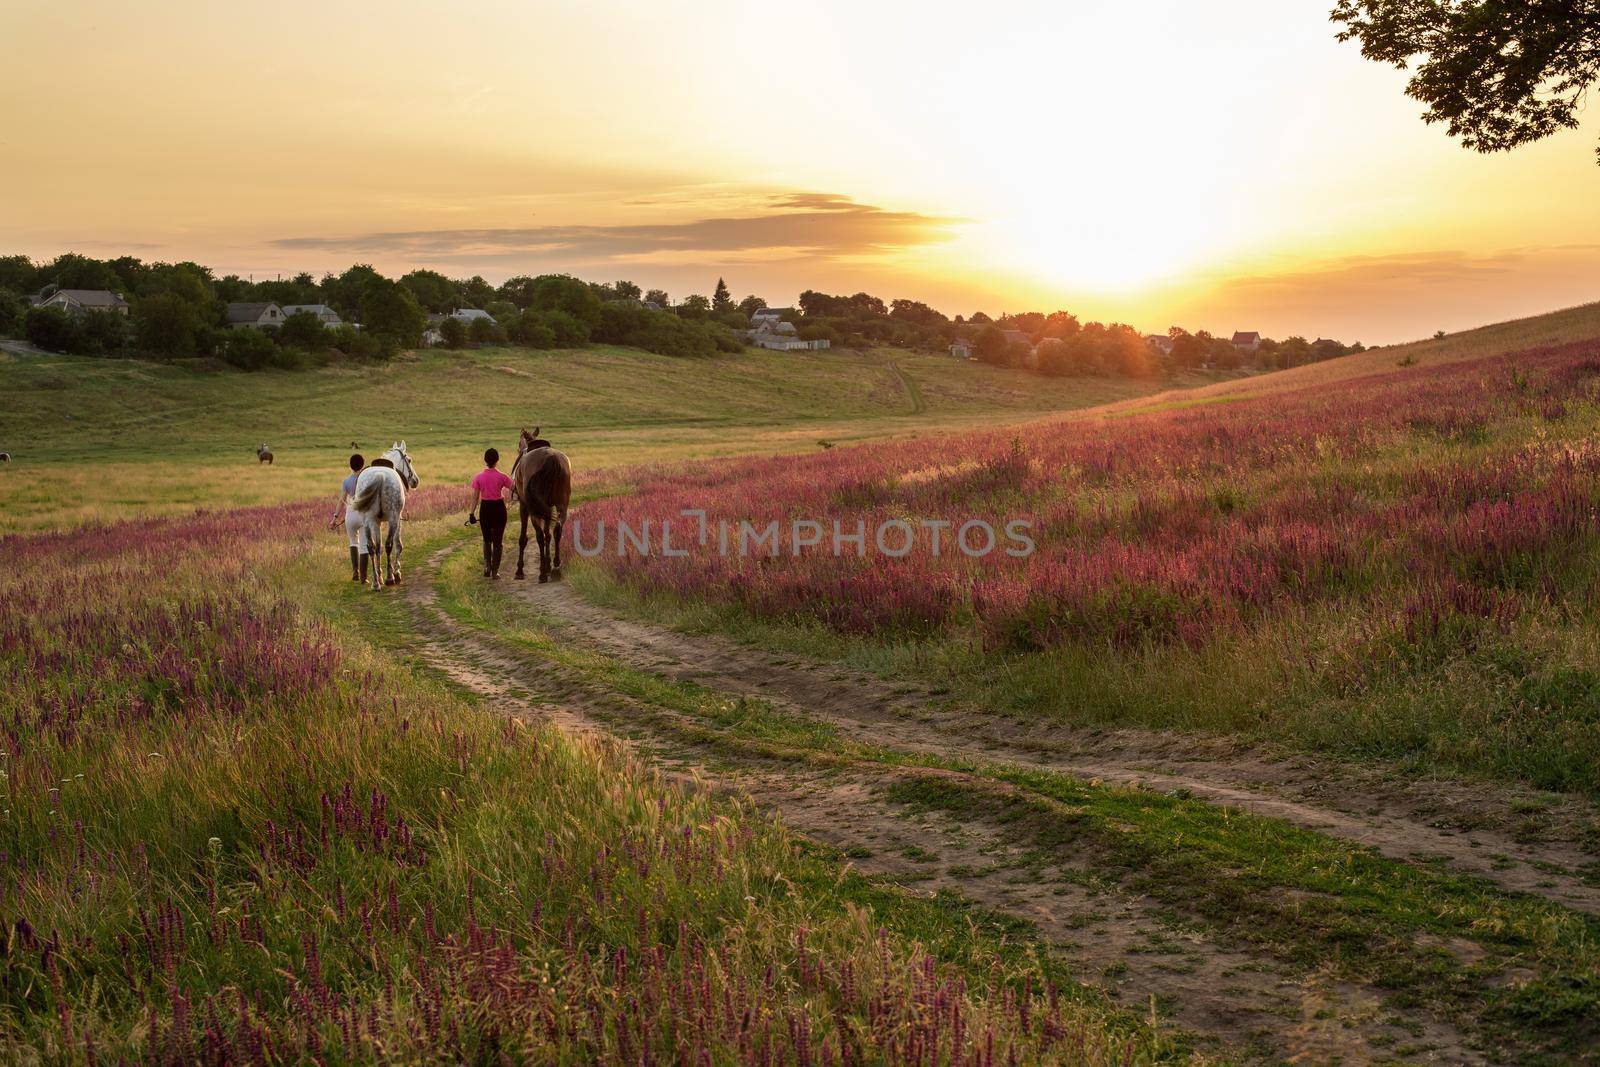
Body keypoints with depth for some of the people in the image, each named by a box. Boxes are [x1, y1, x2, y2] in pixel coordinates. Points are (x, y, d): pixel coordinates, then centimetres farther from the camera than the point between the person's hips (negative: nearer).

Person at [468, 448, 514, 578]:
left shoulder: (479, 477, -4)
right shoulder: (501, 477, -9)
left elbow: (475, 497, -3)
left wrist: (472, 514, 1)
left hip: (485, 508, 1)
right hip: (499, 508, -1)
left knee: (487, 539, 18)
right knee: (497, 541, 7)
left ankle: (487, 565, 2)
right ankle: (495, 571, 8)